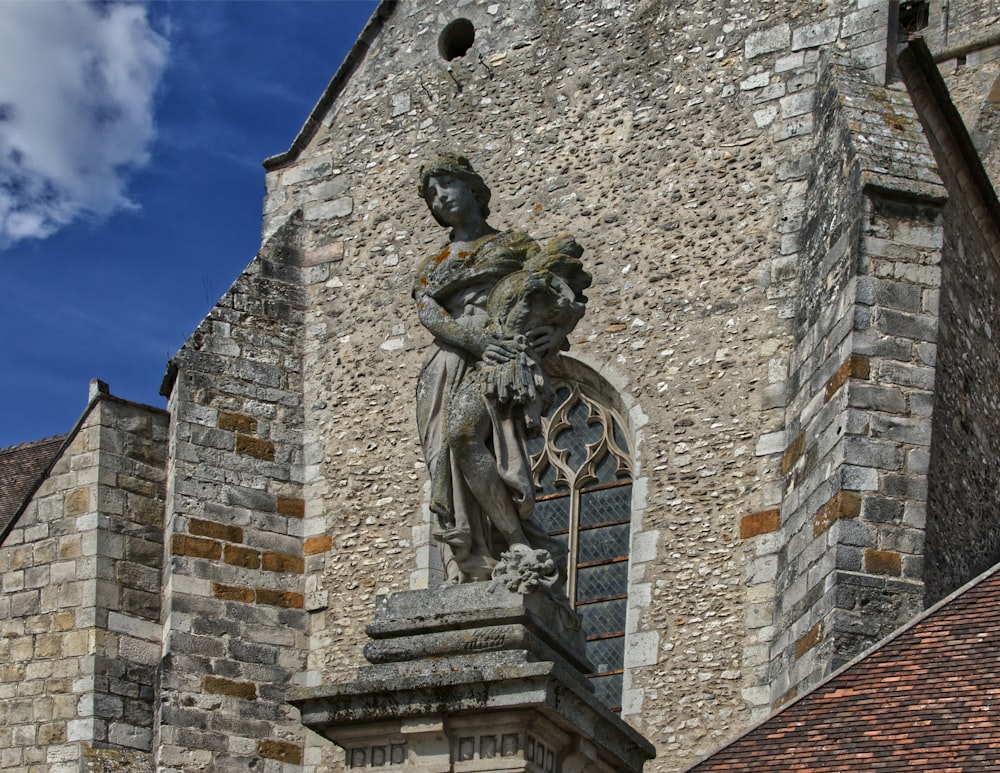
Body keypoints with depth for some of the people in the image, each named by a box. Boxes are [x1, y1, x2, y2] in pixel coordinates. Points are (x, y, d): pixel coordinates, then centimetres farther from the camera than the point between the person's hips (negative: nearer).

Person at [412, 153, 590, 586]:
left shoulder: (512, 245, 20)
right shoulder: (431, 267, 27)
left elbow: (567, 292, 12)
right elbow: (427, 311, 5)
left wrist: (554, 337, -10)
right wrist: (475, 340, -15)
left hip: (497, 360, -5)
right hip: (448, 365, 5)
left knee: (463, 436, -32)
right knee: (449, 472, -12)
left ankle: (520, 542, -28)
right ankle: (474, 574, -18)